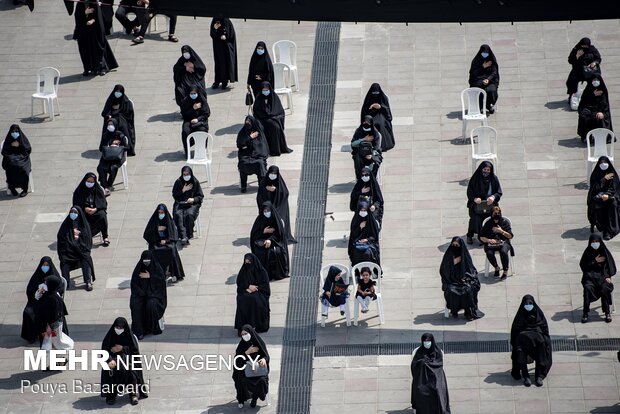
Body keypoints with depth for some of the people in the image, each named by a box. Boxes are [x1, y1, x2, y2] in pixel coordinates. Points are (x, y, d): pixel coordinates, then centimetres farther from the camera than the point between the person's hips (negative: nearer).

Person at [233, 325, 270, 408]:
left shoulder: (259, 342, -4)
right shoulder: (242, 344, -3)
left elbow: (266, 355, 1)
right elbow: (237, 358, -8)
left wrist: (264, 359, -23)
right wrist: (248, 352, -20)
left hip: (259, 367, 0)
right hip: (245, 368, 0)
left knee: (261, 380, -29)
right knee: (243, 381, -30)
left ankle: (254, 398, -1)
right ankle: (241, 399, -3)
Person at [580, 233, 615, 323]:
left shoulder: (605, 251, 5)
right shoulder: (587, 252, 4)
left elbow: (611, 265, 6)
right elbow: (583, 266, 1)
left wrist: (608, 276, -10)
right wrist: (595, 261, -7)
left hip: (603, 276, 0)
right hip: (590, 276, 0)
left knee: (605, 288, -32)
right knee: (587, 288, -32)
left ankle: (607, 312, -20)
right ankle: (585, 313, -28)